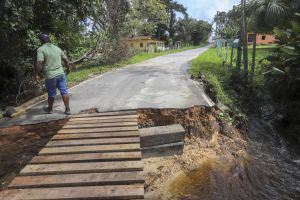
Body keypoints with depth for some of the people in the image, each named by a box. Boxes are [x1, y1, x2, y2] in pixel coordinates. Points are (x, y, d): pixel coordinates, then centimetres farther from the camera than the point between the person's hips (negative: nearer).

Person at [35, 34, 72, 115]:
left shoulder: (41, 49, -8)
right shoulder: (57, 48, 9)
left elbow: (39, 63, -20)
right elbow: (66, 59, 16)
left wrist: (37, 74, -14)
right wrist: (68, 68, 31)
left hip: (50, 76, -3)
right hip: (61, 74, 4)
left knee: (51, 94, 12)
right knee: (64, 92, 6)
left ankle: (49, 109, 32)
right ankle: (67, 109, 8)